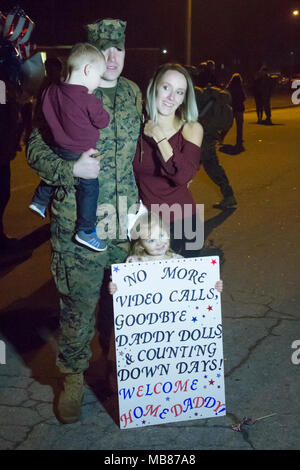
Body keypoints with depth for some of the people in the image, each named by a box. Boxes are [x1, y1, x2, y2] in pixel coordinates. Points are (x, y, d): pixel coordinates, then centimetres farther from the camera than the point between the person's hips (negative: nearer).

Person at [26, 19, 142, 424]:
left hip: (128, 221, 5)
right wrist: (72, 170, -21)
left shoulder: (133, 93, 10)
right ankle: (73, 379, 23)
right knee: (79, 304, 3)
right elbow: (35, 150, -4)